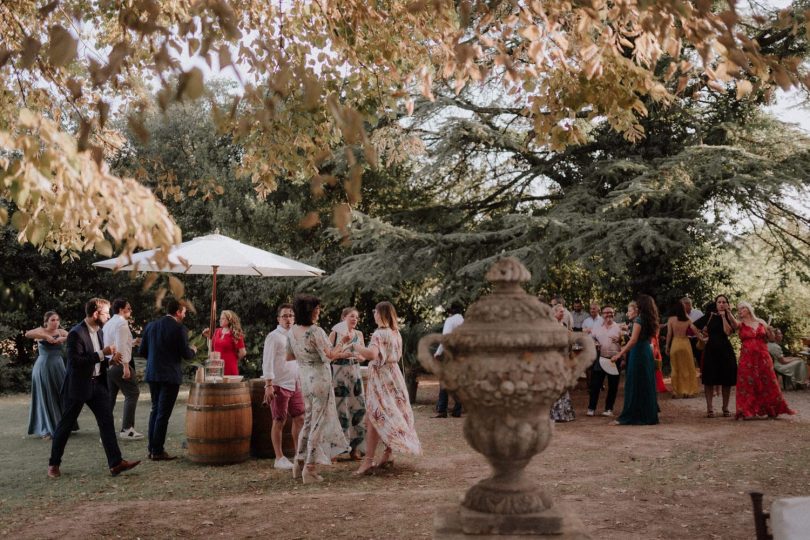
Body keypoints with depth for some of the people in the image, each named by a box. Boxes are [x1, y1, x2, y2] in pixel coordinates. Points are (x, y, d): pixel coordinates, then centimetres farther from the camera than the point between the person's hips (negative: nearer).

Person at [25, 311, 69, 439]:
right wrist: (46, 336, -28)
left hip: (58, 368, 3)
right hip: (42, 368, -3)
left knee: (61, 397, 7)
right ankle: (46, 430, 14)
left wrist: (62, 339, -25)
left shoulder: (61, 331, 5)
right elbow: (27, 334, -23)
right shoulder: (41, 331, -3)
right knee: (45, 398, 4)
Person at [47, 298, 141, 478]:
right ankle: (54, 463, 25)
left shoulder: (98, 331, 7)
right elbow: (75, 361, -26)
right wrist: (102, 354, -26)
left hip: (98, 384, 7)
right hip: (78, 386, -7)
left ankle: (115, 463, -3)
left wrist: (110, 359, -2)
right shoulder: (76, 333, -19)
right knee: (65, 425, 8)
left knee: (107, 422, -1)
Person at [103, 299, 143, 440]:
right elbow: (121, 346, -20)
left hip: (108, 365, 9)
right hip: (119, 364, -9)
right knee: (132, 393, -2)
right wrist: (126, 366, -22)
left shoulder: (108, 323, 18)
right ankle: (126, 430, -4)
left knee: (109, 397, 11)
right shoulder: (122, 323, -11)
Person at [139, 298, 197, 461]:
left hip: (152, 374, 6)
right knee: (163, 413, -1)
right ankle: (158, 451, 2)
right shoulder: (179, 328, -11)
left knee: (155, 410, 17)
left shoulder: (151, 326, 6)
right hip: (170, 376, -6)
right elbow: (186, 354, -11)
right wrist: (193, 350, 10)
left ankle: (152, 447, 20)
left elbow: (143, 351, 8)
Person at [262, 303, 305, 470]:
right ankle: (279, 458, 9)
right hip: (279, 385, -7)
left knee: (299, 418, 8)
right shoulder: (273, 336, -8)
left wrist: (301, 381, 16)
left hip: (295, 384, 7)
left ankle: (298, 454, 18)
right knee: (279, 422, 0)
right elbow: (267, 362, -13)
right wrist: (269, 385, -19)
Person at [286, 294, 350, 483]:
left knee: (308, 420, 20)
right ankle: (310, 468, 5)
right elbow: (328, 356, -20)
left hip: (304, 378, 7)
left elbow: (289, 356, 13)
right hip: (320, 378, -7)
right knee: (319, 422, 2)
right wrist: (342, 354, -1)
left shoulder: (292, 331, 3)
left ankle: (299, 462, 23)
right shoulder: (316, 331, -18)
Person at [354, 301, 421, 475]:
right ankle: (387, 456, 18)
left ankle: (368, 461, -12)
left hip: (380, 379, -9)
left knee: (373, 418, -8)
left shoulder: (379, 333, -15)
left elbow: (371, 353, -31)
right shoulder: (396, 333, 11)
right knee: (391, 418, 12)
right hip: (393, 375, 9)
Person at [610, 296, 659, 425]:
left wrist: (619, 354, -19)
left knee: (634, 385, -3)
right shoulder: (650, 320, 11)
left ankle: (630, 416, 0)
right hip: (648, 352, 8)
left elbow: (633, 341, -20)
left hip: (638, 353, -8)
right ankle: (649, 415, 16)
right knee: (647, 385, 12)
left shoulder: (638, 320, -13)